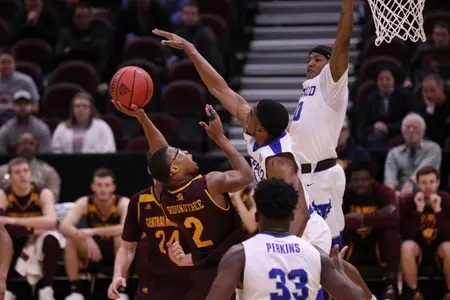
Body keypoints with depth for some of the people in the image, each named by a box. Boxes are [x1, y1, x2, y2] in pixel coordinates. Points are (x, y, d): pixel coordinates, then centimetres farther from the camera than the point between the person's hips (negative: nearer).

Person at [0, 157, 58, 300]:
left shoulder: (43, 194, -14)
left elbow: (51, 221, -32)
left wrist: (15, 221, -38)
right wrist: (32, 229, -37)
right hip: (13, 246, 1)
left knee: (51, 239, -33)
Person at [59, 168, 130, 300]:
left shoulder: (123, 203, -20)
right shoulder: (84, 203, -13)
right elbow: (64, 226, -27)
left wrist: (94, 232, -44)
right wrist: (86, 238, -45)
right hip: (94, 252, 3)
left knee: (122, 237, -35)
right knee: (69, 239, -24)